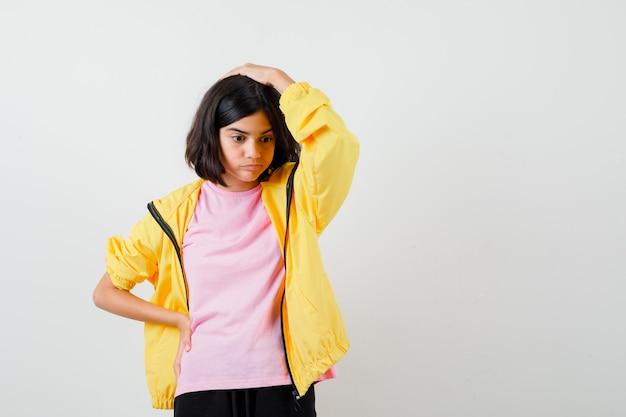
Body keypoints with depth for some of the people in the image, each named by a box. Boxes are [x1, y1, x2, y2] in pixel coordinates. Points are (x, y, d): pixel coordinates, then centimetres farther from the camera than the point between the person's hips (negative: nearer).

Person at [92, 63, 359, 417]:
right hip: (203, 387, 0)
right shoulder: (177, 212, 0)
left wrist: (275, 78, -11)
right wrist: (181, 321, -3)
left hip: (281, 385, 0)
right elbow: (106, 292, 6)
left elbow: (338, 144, -21)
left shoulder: (291, 195, 0)